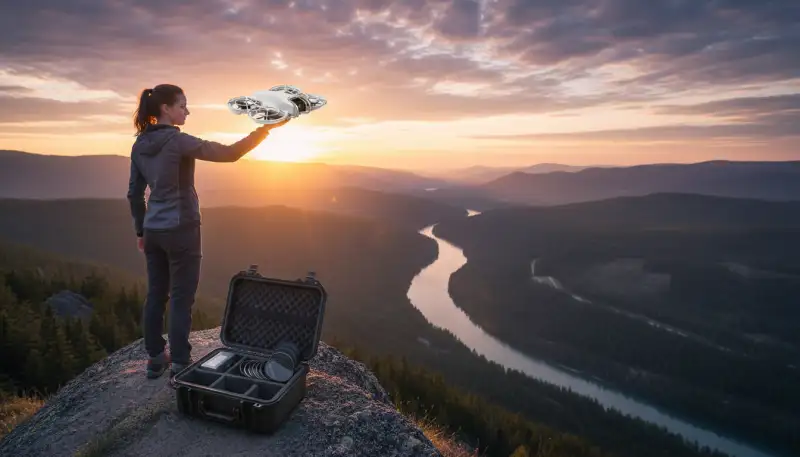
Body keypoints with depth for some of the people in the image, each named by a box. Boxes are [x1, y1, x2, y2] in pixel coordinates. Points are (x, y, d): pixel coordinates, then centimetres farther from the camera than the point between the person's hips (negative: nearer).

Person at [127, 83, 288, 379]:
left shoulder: (139, 145, 8)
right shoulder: (177, 141, -16)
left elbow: (134, 193, 12)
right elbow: (229, 154, -20)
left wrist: (140, 230, 21)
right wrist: (266, 129, -14)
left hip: (154, 230, 8)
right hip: (181, 230, -7)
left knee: (156, 295, 14)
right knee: (181, 299, 1)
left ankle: (155, 359, 25)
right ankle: (180, 365, 9)